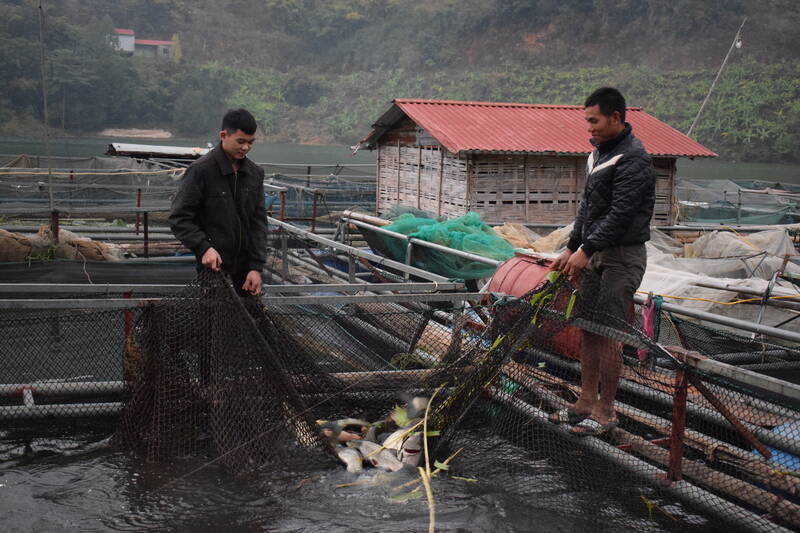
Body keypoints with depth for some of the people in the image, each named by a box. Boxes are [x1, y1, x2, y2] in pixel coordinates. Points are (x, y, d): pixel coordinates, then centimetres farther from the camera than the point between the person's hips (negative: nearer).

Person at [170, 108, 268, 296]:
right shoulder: (200, 171, -10)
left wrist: (256, 266, -3)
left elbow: (258, 222, 6)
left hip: (245, 270, 5)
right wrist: (204, 247, -23)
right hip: (213, 267, -5)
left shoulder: (255, 173, 7)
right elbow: (180, 218, -8)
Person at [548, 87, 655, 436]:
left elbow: (620, 214, -22)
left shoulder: (633, 159, -16)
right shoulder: (599, 152, 15)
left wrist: (586, 250, -23)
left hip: (622, 257, -9)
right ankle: (586, 403, 21)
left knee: (607, 333, -6)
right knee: (589, 329, 11)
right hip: (595, 254, 9)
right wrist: (571, 248, 15)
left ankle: (605, 412, 4)